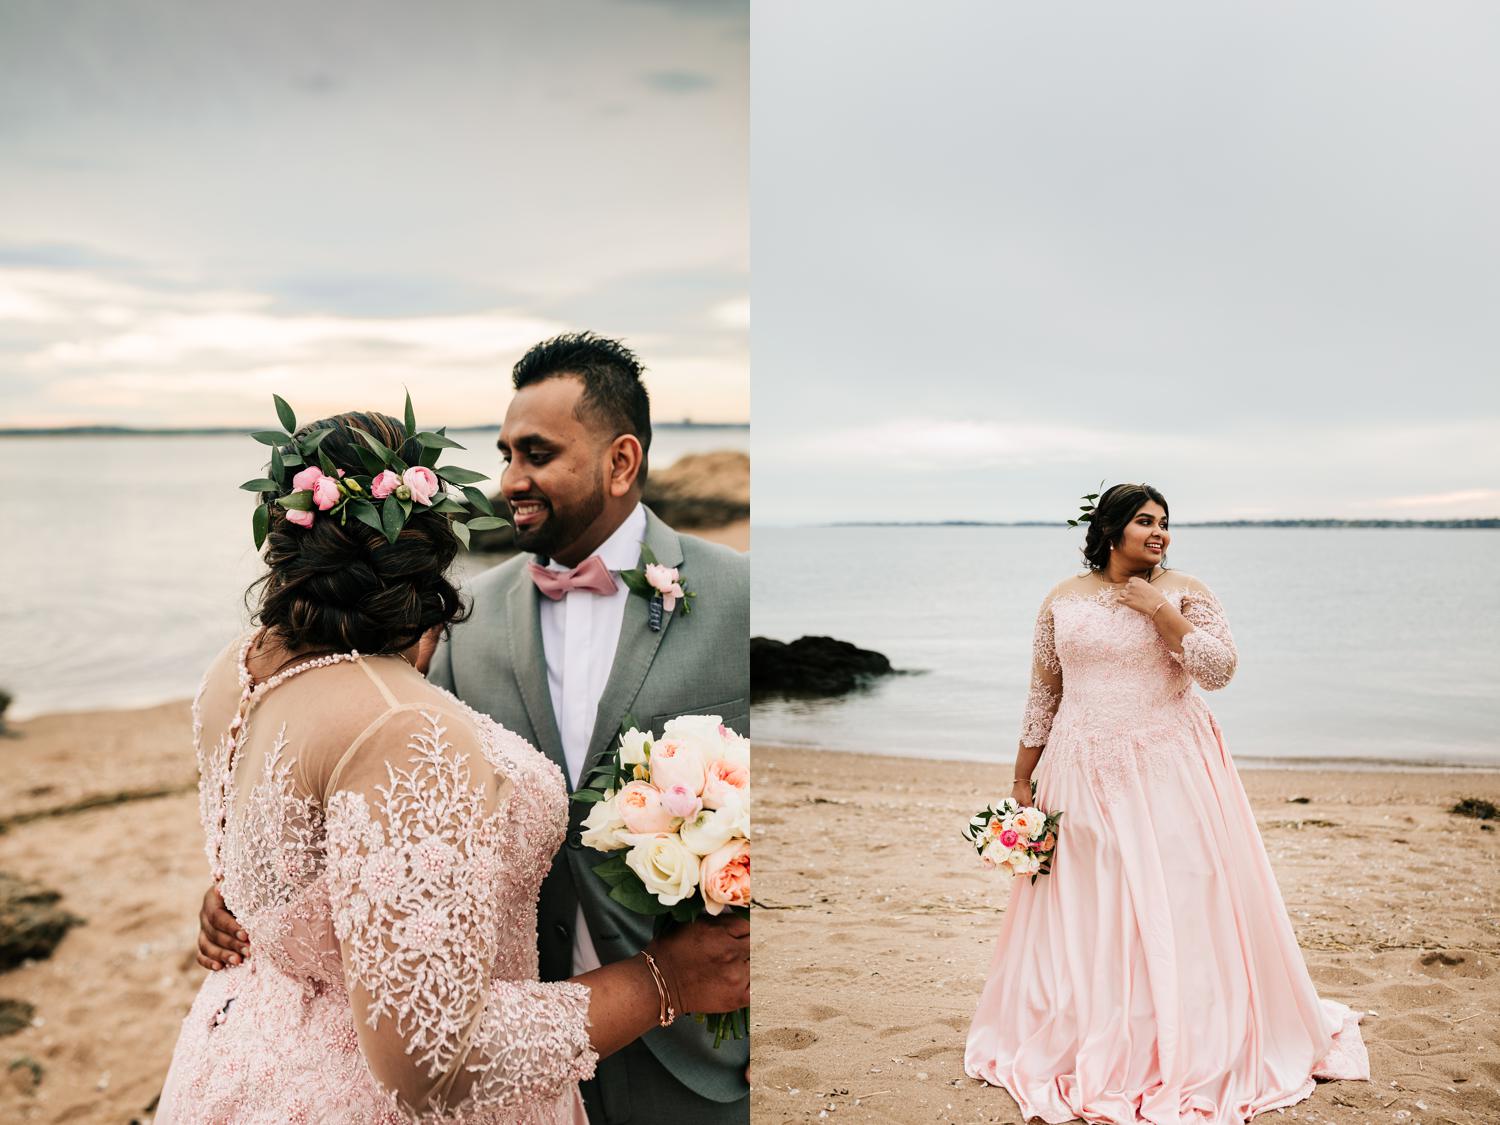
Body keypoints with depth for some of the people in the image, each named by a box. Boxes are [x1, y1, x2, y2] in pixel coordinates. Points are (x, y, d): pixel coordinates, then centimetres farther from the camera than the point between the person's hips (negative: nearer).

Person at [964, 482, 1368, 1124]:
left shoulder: (1184, 593, 1)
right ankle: (1084, 1049, 24)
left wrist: (1160, 610, -16)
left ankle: (1187, 1053, 16)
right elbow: (1043, 694, 9)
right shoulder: (1063, 600, 5)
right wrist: (1022, 780, 8)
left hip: (1168, 773, -2)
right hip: (1083, 776, 2)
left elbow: (1220, 669, -11)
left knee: (1174, 909, 0)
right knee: (1081, 914, 8)